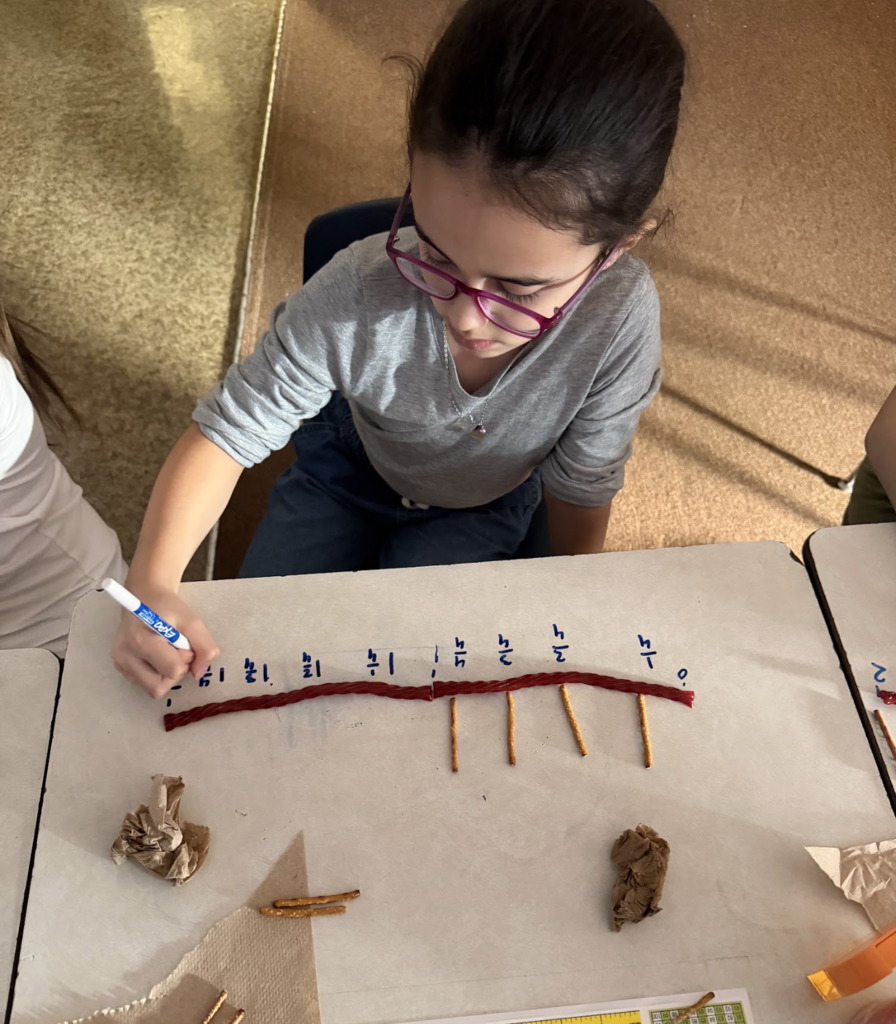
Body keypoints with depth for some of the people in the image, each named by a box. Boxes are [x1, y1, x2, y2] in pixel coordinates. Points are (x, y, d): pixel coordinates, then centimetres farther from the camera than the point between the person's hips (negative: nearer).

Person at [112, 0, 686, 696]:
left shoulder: (620, 321, -38)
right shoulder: (356, 298, -39)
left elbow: (581, 485, -20)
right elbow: (228, 431, -27)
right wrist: (152, 583, -41)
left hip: (480, 504, 0)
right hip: (349, 462, 1)